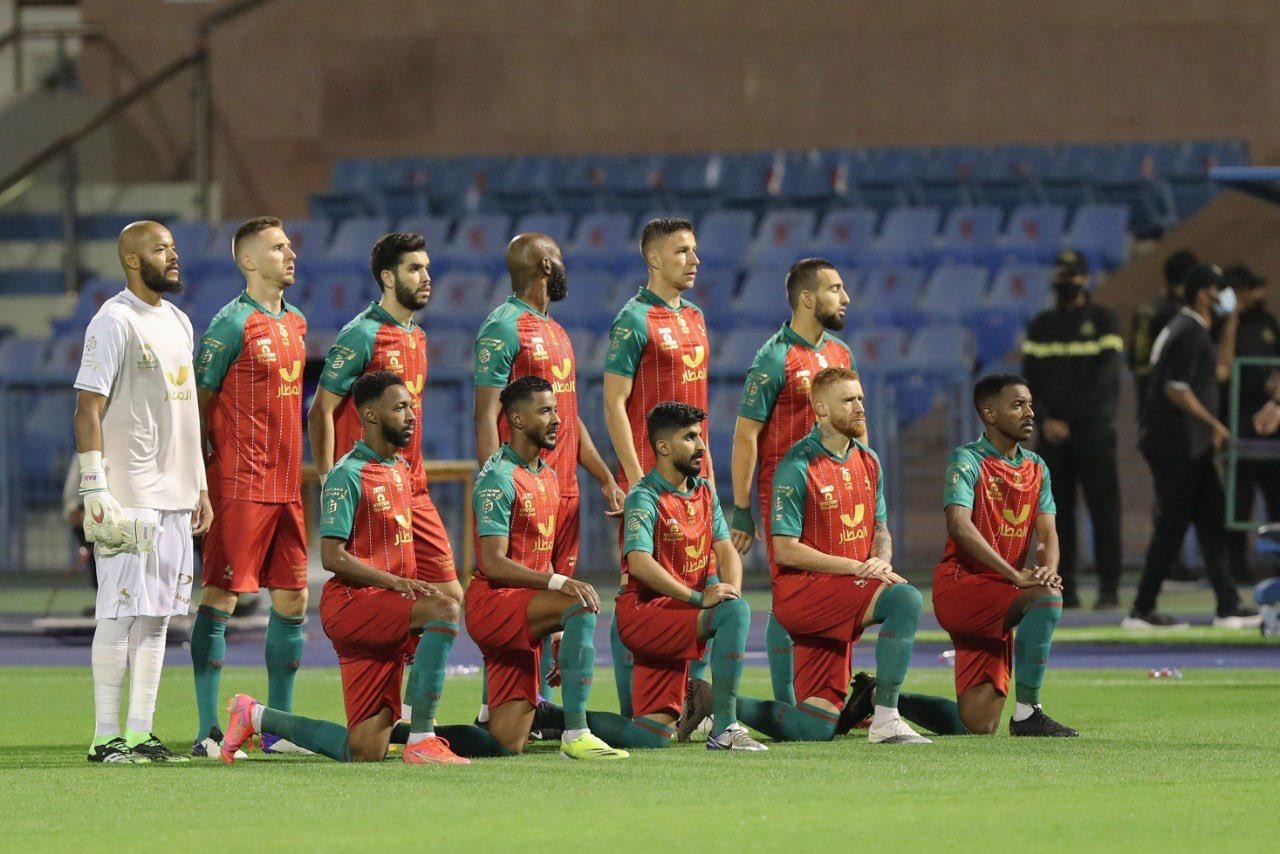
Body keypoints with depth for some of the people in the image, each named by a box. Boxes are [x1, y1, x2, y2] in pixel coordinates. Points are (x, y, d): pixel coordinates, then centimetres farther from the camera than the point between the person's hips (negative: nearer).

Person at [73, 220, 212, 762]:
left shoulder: (177, 321, 17)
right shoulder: (114, 321, -9)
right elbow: (88, 409, -13)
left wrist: (200, 487, 19)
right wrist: (95, 491, -19)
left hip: (175, 495, 8)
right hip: (130, 494, -8)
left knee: (158, 614, 7)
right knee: (120, 614, -7)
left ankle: (140, 734, 10)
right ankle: (107, 737, -4)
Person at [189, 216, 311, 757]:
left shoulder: (296, 323, 15)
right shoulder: (233, 323, -8)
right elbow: (199, 402, -7)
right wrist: (199, 483, -11)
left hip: (287, 485, 8)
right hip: (241, 485, -8)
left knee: (292, 600, 8)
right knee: (221, 597, -5)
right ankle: (208, 731, -4)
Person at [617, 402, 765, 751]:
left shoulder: (704, 491, 15)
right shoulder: (645, 497, -11)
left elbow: (726, 550, 8)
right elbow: (640, 563, -24)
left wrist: (731, 589, -14)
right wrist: (698, 598, -30)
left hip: (680, 615, 8)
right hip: (644, 613, -8)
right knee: (733, 613, -30)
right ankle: (725, 729, -28)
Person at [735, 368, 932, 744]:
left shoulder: (867, 460, 13)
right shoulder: (797, 466, -10)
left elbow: (880, 529, 21)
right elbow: (786, 550, -14)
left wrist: (882, 560, -4)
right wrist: (857, 567, -18)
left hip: (840, 606, 8)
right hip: (801, 591, -8)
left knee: (817, 726, 0)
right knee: (905, 598, -30)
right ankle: (885, 721, -30)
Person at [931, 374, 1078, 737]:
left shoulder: (1036, 468, 15)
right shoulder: (968, 460, -7)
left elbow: (1047, 532, 6)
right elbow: (959, 526, -21)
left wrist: (1048, 568, -19)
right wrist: (1015, 575, -30)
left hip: (996, 597, 7)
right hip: (959, 584, -7)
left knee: (977, 726, -2)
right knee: (1045, 598, -34)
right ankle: (1027, 713, -26)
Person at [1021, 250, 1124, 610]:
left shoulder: (1103, 320, 4)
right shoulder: (1042, 326, 15)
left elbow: (1105, 375, -6)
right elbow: (1030, 378, 10)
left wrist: (1067, 415, -12)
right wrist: (1045, 419, -7)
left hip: (1093, 427, -4)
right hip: (1052, 431, 4)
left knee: (1103, 509, -7)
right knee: (1058, 511, 2)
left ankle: (1109, 589, -7)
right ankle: (1064, 589, 4)